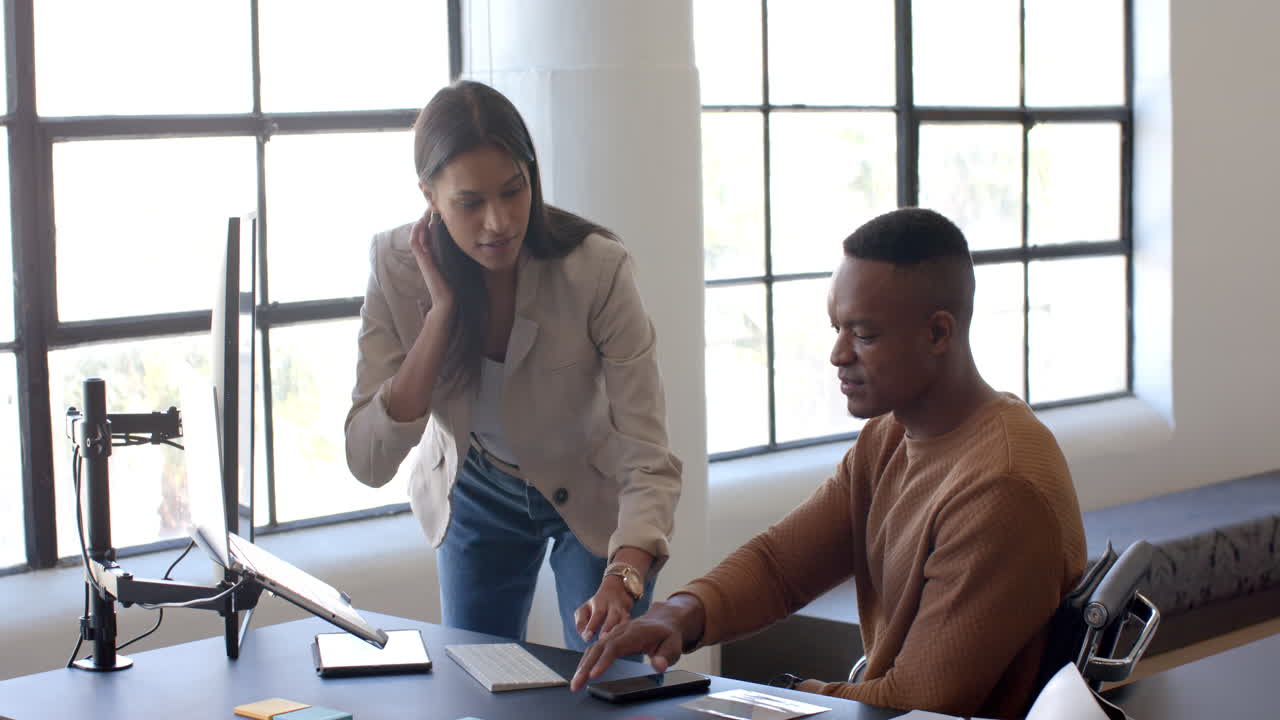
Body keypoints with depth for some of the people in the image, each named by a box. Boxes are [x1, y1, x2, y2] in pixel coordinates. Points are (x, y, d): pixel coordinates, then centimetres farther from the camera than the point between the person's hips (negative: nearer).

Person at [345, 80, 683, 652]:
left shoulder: (597, 269, -32)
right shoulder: (398, 266, -23)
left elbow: (648, 461, -34)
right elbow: (368, 463, -28)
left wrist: (622, 580, -53)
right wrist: (442, 313, -34)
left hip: (593, 497, -2)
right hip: (476, 496, 2)